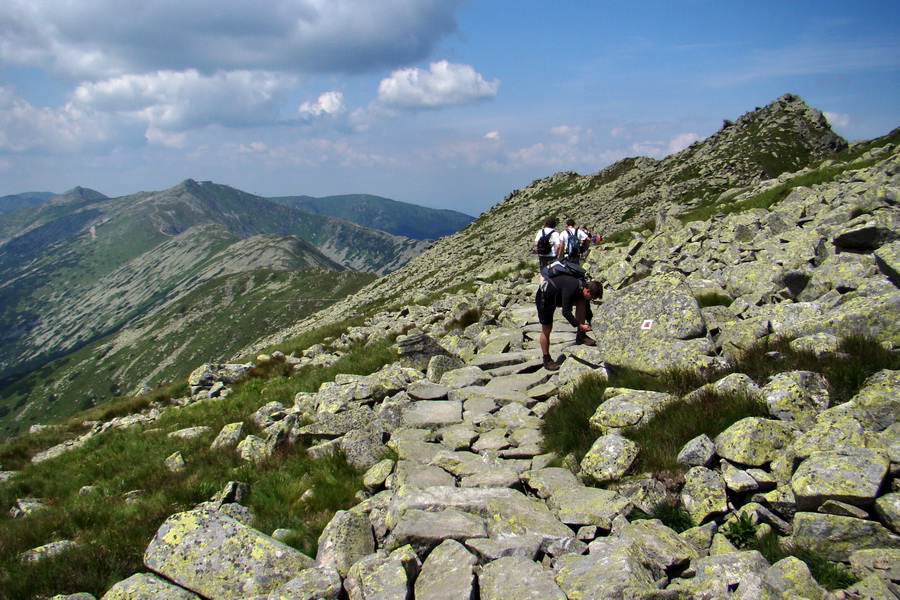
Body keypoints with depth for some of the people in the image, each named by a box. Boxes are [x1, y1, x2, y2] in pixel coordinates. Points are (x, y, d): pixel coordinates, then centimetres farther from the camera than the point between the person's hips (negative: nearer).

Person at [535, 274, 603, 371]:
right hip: (545, 297, -8)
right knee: (546, 329, -5)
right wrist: (580, 326, -32)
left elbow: (587, 311, 7)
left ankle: (581, 336, -9)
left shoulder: (583, 288, -8)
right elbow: (566, 312, -35)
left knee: (581, 302, -10)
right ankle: (546, 360, 7)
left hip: (558, 296, 8)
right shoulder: (571, 287, -34)